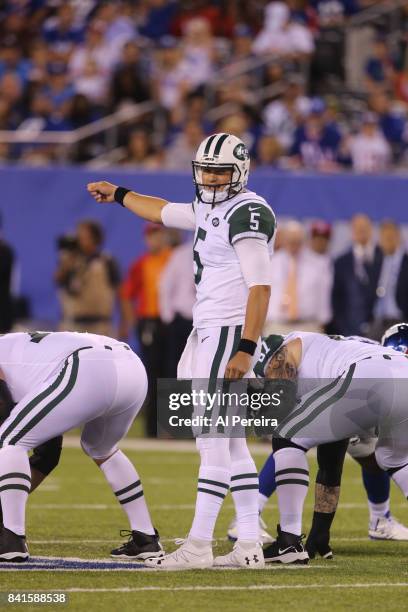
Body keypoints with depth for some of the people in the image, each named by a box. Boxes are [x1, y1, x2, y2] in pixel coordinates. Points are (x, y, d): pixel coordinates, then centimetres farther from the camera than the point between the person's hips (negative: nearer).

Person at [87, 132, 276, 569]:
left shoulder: (247, 212, -14)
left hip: (228, 334, -10)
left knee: (213, 438, -9)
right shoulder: (209, 209, 15)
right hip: (207, 332, 10)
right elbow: (163, 212, 36)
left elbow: (260, 286, -20)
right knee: (229, 441, 8)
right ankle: (249, 546, 8)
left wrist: (245, 349, -26)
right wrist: (119, 195, 50)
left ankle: (198, 546, -9)